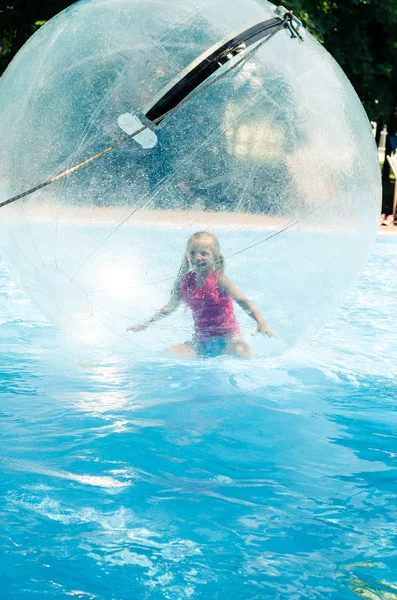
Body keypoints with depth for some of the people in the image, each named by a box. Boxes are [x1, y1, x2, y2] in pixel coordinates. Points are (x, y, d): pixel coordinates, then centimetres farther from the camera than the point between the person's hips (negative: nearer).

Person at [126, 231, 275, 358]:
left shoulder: (218, 280, -10)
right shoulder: (183, 282, 3)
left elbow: (242, 301, -17)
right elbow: (171, 307, 21)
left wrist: (261, 322, -34)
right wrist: (146, 324, 27)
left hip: (226, 339, -4)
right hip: (200, 342, 5)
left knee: (241, 351, -36)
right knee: (168, 354, -16)